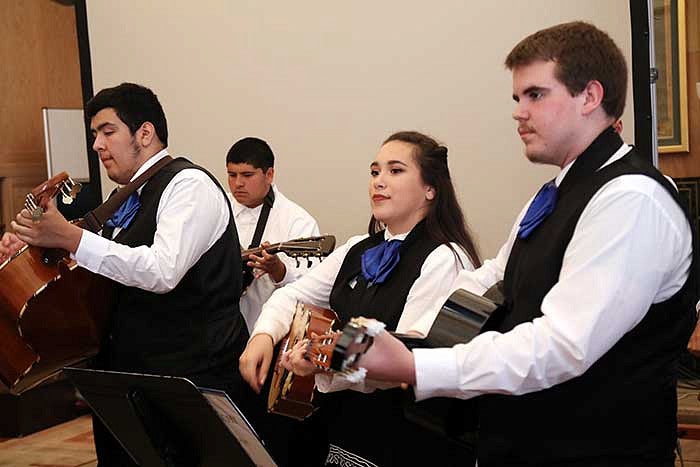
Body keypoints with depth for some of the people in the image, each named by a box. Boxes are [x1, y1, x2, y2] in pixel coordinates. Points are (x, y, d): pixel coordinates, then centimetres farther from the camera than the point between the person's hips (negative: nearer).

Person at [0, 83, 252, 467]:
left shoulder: (188, 184, -12)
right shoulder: (128, 200, 14)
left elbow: (163, 271, -28)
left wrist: (70, 237, -26)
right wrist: (32, 246, 6)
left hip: (192, 378, -9)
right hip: (130, 373, 9)